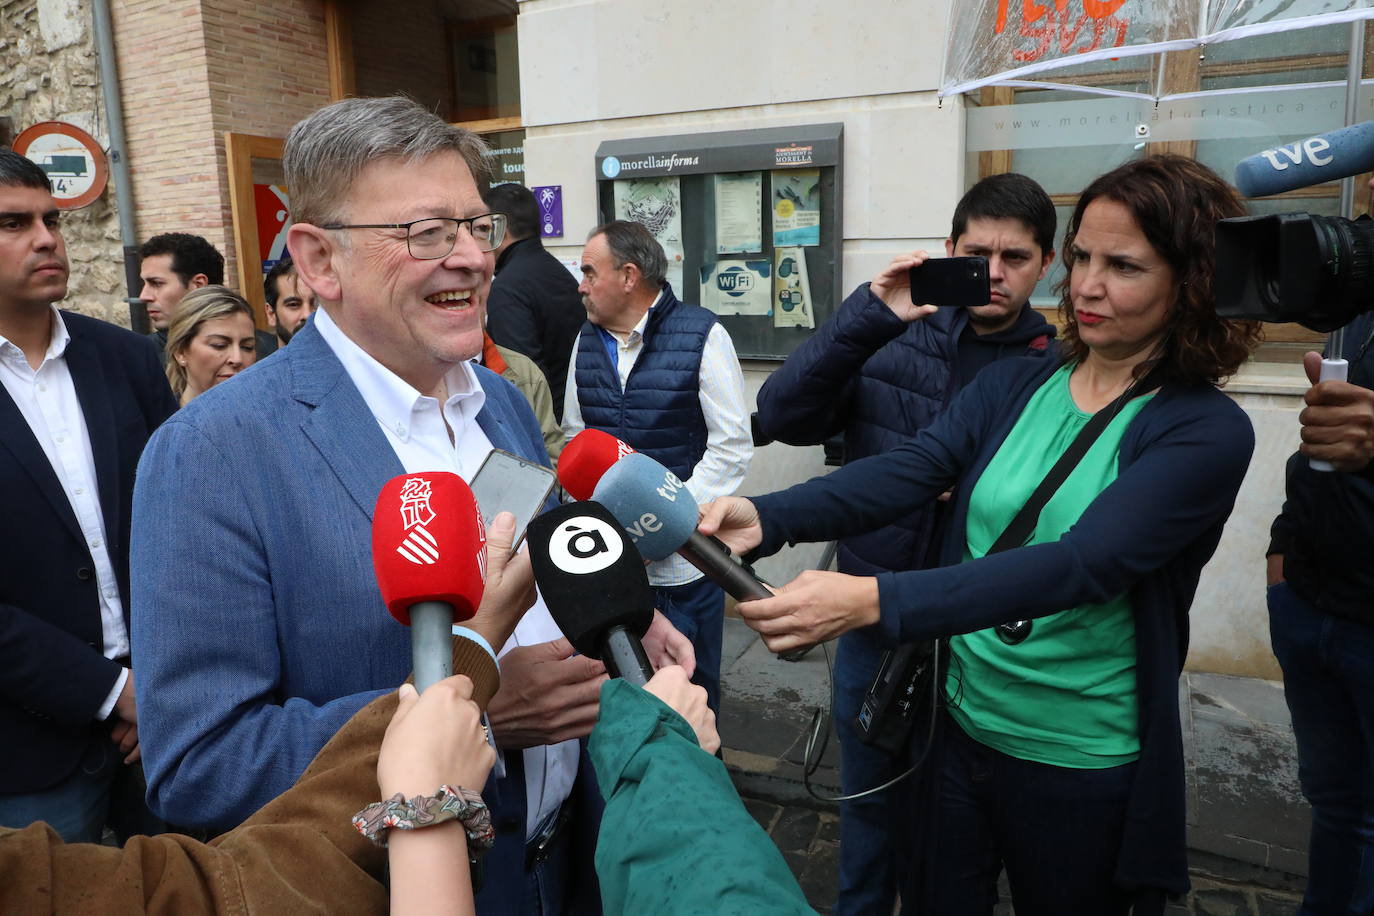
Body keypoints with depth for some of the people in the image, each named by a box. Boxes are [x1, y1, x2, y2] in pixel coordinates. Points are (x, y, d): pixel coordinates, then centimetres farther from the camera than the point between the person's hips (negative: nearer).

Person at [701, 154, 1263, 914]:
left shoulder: (1206, 432, -15)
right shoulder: (1014, 385, -1)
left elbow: (1080, 565, -30)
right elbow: (901, 474, -14)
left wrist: (871, 600, -42)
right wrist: (765, 518, -33)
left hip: (1084, 767, -3)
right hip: (958, 729, 4)